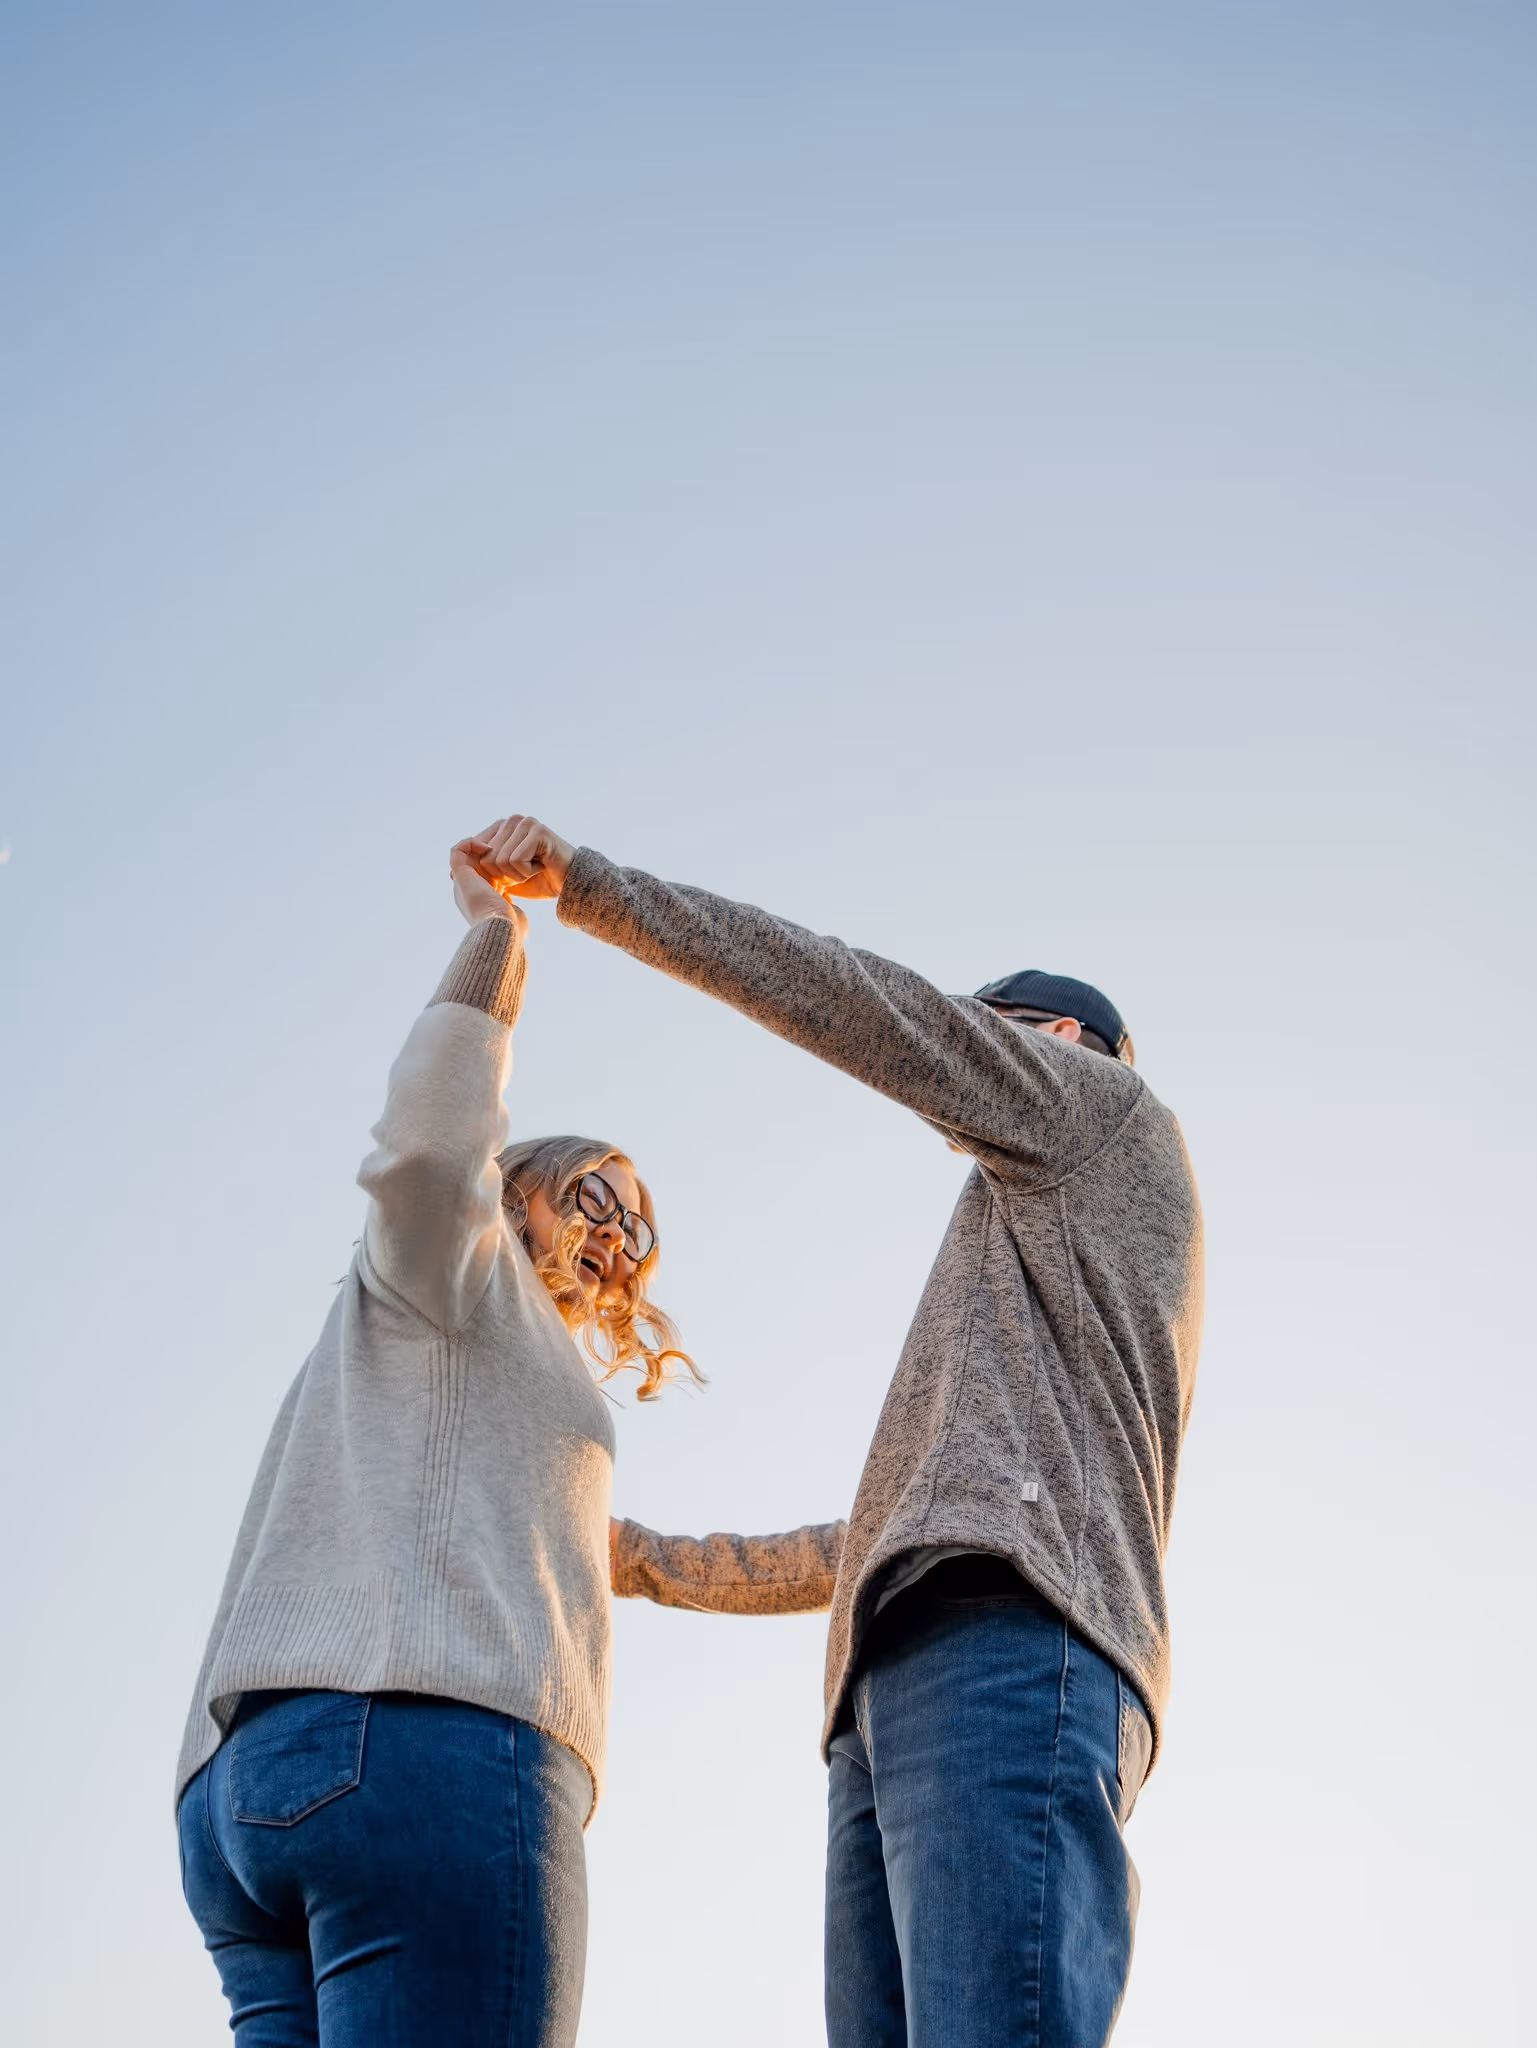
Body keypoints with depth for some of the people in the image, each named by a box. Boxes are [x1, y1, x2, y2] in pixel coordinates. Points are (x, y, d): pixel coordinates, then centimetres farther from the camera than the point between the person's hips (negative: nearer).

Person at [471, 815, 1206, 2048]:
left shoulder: (1112, 1113, 19)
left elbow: (840, 999, 11)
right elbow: (869, 1548, 41)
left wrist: (583, 884, 14)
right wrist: (660, 1566, 43)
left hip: (1011, 1656, -9)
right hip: (890, 1711, 9)